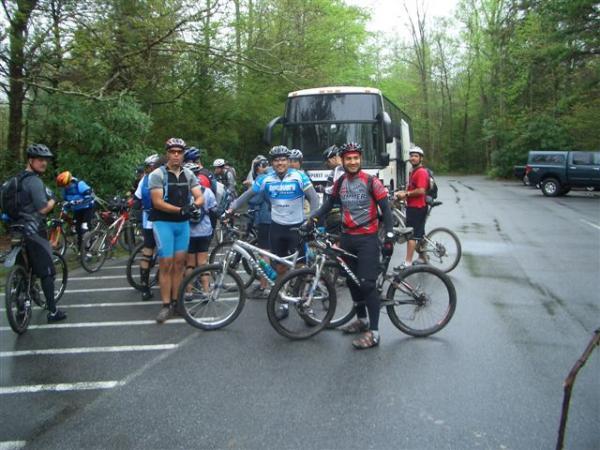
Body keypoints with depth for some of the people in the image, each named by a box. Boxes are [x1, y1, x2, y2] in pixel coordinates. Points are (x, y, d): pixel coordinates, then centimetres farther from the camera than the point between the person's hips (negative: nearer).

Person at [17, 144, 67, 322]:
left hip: (20, 229, 10)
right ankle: (53, 312, 1)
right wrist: (53, 200, -6)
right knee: (47, 272, -3)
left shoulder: (21, 180, 15)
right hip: (34, 231, -10)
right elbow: (43, 208, -24)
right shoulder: (35, 181, -17)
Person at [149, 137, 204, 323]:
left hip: (183, 223, 5)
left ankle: (176, 302, 18)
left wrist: (193, 205, -22)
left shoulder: (189, 175, 7)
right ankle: (166, 306, 2)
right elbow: (157, 202, -16)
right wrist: (180, 209, -25)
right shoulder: (157, 174, -8)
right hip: (163, 223, -5)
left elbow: (200, 197, 1)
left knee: (179, 264, 8)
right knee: (166, 264, -5)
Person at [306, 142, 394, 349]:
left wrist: (389, 238, -15)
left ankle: (374, 332, -4)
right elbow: (328, 205, 12)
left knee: (367, 283, -10)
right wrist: (312, 219, -6)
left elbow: (386, 210, -9)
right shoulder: (339, 183, 7)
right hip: (347, 238, 6)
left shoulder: (371, 182, -10)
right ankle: (362, 320, 30)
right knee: (352, 281, 13)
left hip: (367, 238, -6)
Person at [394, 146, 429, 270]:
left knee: (412, 235, -10)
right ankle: (423, 259, 26)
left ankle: (407, 263, -9)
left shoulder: (421, 172, -15)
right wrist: (403, 192, 10)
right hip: (414, 207, 11)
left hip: (416, 207, -11)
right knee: (419, 234, 17)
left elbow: (421, 191, -24)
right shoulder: (414, 171, 18)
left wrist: (406, 194, -15)